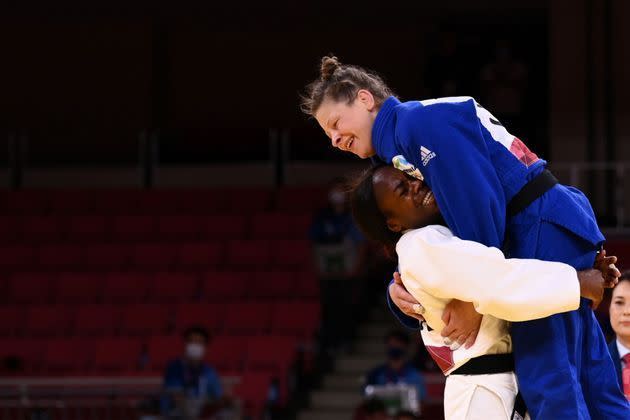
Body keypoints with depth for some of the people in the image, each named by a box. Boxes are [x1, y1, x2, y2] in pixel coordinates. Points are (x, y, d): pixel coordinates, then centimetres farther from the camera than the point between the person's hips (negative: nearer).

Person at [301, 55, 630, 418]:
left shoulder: (421, 120, -13)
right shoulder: (397, 148, 17)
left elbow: (477, 205, -21)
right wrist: (401, 290, -2)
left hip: (545, 227, -10)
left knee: (548, 384, -13)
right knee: (588, 383, 10)